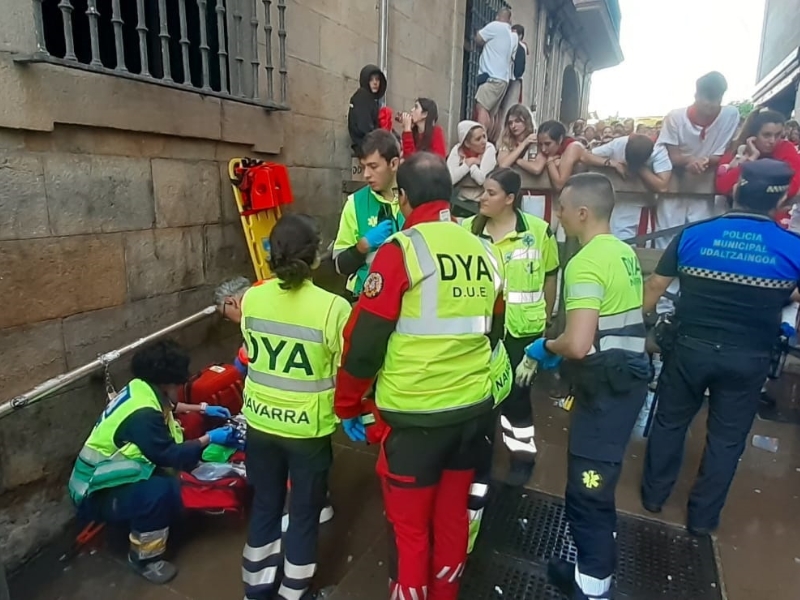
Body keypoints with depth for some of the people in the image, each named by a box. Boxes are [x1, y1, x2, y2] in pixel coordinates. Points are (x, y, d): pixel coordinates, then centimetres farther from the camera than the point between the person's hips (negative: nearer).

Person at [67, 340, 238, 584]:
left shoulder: (141, 389, -5)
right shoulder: (142, 415, -32)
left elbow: (169, 407, 17)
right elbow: (171, 456, -24)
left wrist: (203, 409, 16)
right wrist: (209, 439, -14)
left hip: (102, 476, 9)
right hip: (96, 493, -9)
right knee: (162, 490, -29)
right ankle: (144, 557, -7)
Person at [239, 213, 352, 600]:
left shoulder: (252, 298, -7)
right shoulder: (333, 307, -21)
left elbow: (252, 354, 7)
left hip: (260, 422, 4)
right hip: (309, 428, -4)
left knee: (264, 506, 23)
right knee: (304, 514, 17)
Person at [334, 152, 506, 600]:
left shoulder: (402, 250, -14)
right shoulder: (487, 252, 2)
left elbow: (365, 341, -13)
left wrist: (348, 407, 1)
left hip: (416, 415, -6)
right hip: (474, 409, 6)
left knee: (410, 526, 13)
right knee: (453, 515, 22)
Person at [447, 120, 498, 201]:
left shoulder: (489, 148, -10)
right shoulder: (457, 150, -5)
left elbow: (483, 179, -21)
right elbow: (449, 179, -17)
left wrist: (472, 164, -10)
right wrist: (468, 163, -15)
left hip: (482, 198, -1)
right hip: (461, 197, 2)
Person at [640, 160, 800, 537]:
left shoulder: (693, 235, -7)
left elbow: (654, 287, -1)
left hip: (691, 347, 0)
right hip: (749, 358, 0)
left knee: (670, 421, 18)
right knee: (727, 438, 15)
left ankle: (653, 495, 33)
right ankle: (702, 517, 29)